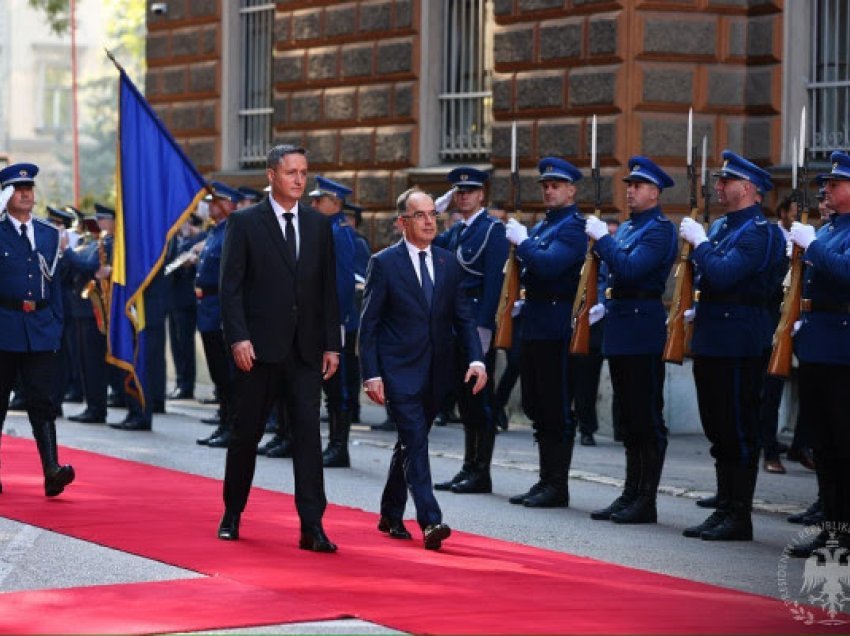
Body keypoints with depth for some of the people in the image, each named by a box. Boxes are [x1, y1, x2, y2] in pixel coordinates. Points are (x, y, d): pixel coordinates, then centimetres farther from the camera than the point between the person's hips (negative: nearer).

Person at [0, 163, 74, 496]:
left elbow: (54, 284, 14)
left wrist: (57, 326, 10)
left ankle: (52, 471, -15)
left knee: (42, 401, -6)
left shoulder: (49, 235, 12)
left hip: (40, 331, 2)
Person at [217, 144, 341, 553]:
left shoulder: (319, 225, 11)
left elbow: (328, 289, 11)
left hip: (306, 350, 3)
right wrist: (238, 338, -15)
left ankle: (312, 527, -7)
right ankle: (232, 515, 24)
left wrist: (331, 344, 5)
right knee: (246, 433, 8)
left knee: (308, 434, -5)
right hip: (259, 349, -2)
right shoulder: (244, 223, -1)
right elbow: (230, 286, -5)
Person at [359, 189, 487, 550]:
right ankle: (430, 522, -21)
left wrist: (476, 359, -7)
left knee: (410, 444, 15)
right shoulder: (384, 263, -5)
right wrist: (371, 375, -12)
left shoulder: (449, 263, 9)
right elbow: (369, 324, -5)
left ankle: (391, 515, 29)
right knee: (415, 442, -15)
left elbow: (463, 316, 8)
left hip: (435, 372, 5)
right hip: (399, 371, -5)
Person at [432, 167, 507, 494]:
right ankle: (469, 468, 16)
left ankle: (481, 473, -1)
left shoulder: (493, 228, -7)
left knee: (481, 399, -4)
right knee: (465, 397, 11)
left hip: (479, 322, -8)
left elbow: (493, 280, -14)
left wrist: (483, 326, -20)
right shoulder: (455, 231, 19)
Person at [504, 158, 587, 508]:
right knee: (538, 409, 12)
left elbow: (549, 265, -24)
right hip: (534, 324, 10)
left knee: (557, 410, -5)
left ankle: (557, 486, -1)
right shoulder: (542, 226, 18)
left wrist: (522, 241, -14)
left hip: (556, 327, -10)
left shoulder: (573, 227, -10)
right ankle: (546, 481, 19)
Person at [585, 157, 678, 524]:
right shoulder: (625, 228, 18)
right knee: (630, 420, 13)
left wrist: (601, 238, -17)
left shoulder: (660, 230, -10)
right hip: (619, 332, 10)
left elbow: (630, 269, -23)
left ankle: (646, 502, -3)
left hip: (643, 333, -10)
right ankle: (631, 495, 18)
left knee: (647, 420, -5)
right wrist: (605, 305, 12)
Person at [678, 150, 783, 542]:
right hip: (711, 339, 10)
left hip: (738, 343, -9)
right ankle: (724, 508, 20)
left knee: (738, 431, -5)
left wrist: (699, 242, -14)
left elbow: (723, 274, -25)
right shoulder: (721, 226, 17)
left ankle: (740, 517, 0)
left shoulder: (758, 231, -12)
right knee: (718, 431, 13)